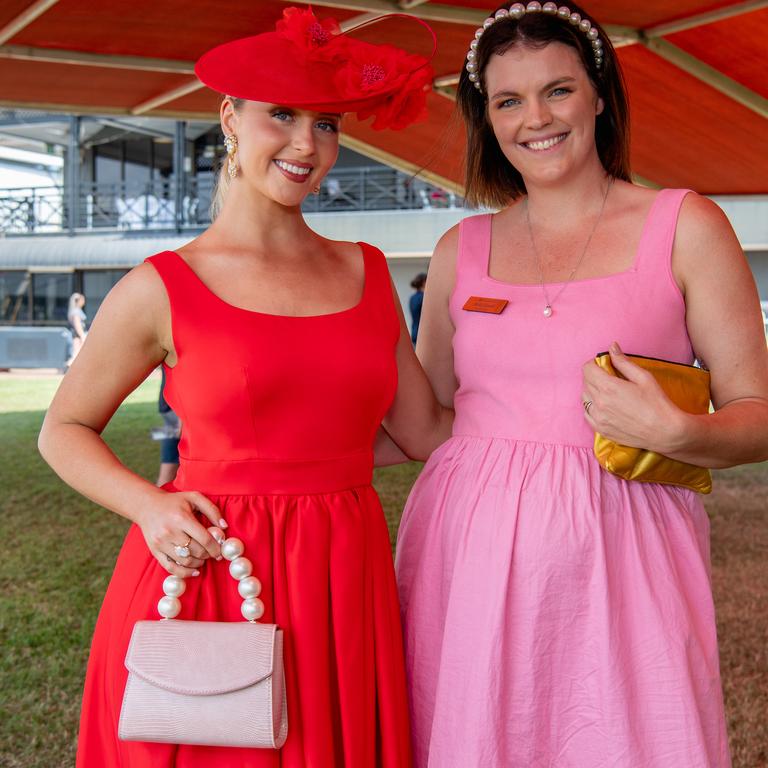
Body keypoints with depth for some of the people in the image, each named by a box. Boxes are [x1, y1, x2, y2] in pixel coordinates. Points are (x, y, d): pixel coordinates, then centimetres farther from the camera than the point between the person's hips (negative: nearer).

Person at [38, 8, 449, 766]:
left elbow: (426, 428, 9)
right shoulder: (163, 288, -3)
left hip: (345, 582, 4)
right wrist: (151, 506, -10)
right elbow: (64, 430, 6)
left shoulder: (364, 272, 8)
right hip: (205, 580, -3)